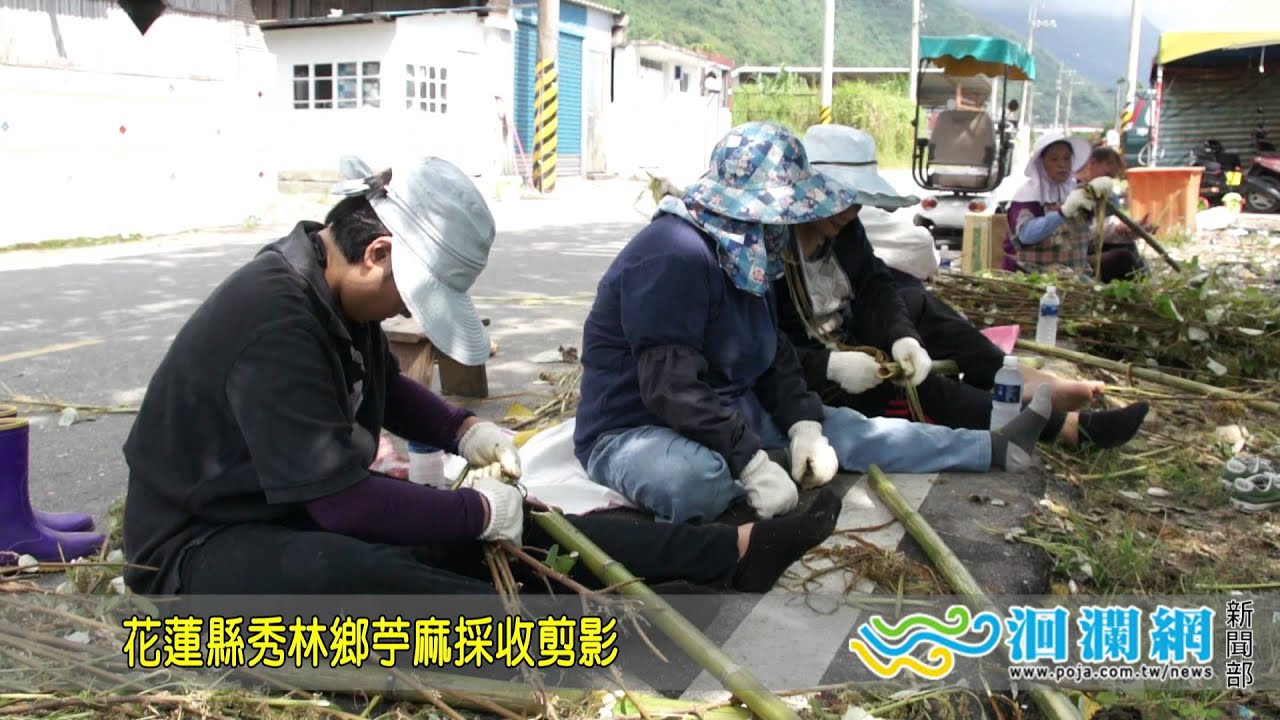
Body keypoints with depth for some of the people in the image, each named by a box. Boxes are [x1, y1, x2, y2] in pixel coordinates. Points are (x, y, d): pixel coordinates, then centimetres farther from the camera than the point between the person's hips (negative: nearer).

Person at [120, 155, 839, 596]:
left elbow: (386, 388, 18)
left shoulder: (334, 290, -1)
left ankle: (733, 551, -7)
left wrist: (466, 431, 1)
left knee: (514, 525, -6)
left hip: (313, 513, 8)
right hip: (201, 547, -8)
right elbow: (344, 501, -31)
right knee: (338, 573, -42)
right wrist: (480, 511, -20)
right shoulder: (274, 324, -30)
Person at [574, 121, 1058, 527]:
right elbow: (671, 386, -30)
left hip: (727, 414, 9)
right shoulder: (674, 253, -24)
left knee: (843, 429, 7)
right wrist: (752, 462, -31)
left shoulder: (744, 253, 8)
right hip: (634, 428, -9)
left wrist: (803, 423, -6)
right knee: (698, 479, -43)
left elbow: (773, 355, 11)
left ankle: (998, 449, 17)